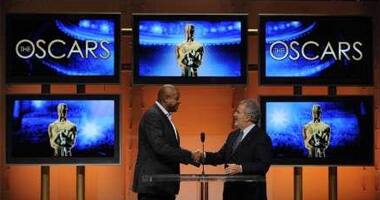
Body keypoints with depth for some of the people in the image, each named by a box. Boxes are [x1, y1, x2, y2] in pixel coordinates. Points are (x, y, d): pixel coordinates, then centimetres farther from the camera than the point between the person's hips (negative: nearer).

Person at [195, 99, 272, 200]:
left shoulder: (262, 138, -11)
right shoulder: (233, 135, 15)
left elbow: (263, 166, -19)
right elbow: (221, 156, 12)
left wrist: (241, 168, -28)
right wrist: (204, 156, -4)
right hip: (231, 190, 7)